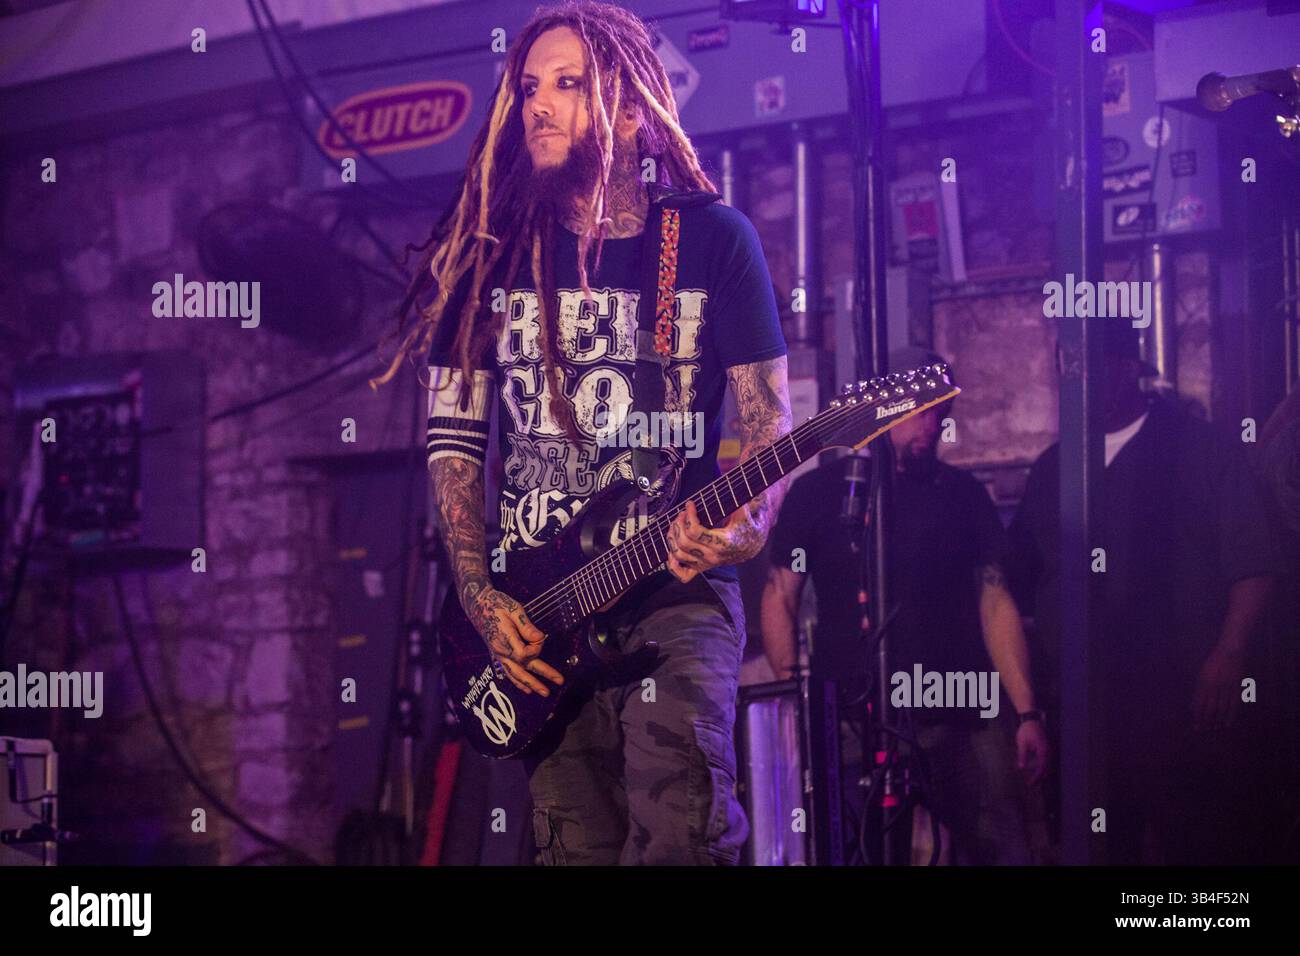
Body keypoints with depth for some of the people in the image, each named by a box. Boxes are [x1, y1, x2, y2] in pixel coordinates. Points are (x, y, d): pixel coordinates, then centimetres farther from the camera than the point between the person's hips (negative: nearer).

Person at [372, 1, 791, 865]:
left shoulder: (715, 240, 2)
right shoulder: (495, 250, 8)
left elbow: (769, 421, 1)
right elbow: (453, 436, 10)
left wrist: (746, 526, -19)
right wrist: (480, 598, -1)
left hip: (676, 590, -2)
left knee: (681, 823, -24)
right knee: (579, 844, 0)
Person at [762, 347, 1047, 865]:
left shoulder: (964, 495, 11)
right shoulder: (818, 492, 5)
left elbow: (995, 603, 10)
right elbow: (780, 598, 5)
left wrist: (1027, 713, 1)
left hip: (962, 719, 2)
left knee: (1001, 849, -7)